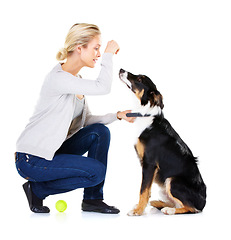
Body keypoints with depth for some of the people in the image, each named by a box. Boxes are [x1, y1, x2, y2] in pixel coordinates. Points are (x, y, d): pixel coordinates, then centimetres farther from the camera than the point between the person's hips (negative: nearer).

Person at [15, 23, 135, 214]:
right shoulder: (58, 78, -23)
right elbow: (103, 87, -32)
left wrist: (117, 116, -4)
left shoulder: (76, 80, 8)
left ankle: (93, 199, 4)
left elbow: (85, 120, 8)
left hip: (54, 149, 9)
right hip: (31, 160, -9)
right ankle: (37, 189, 1)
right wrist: (109, 54, -19)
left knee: (100, 131, -6)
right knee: (96, 171, -16)